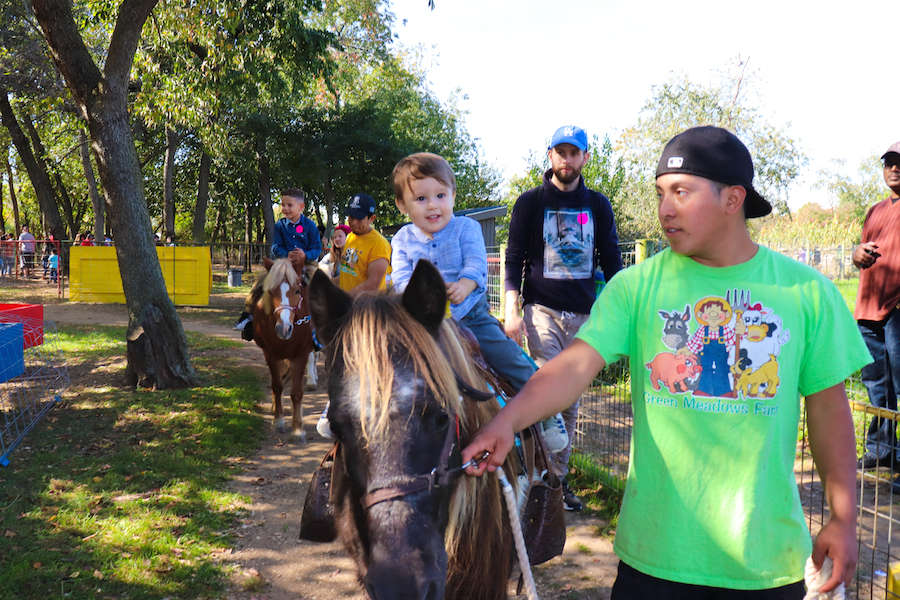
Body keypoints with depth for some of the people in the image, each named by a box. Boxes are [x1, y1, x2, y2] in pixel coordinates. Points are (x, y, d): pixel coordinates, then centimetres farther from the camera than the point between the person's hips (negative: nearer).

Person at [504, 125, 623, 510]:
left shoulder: (598, 205, 12)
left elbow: (611, 261, 15)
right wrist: (511, 310, -8)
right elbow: (514, 260, 3)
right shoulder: (530, 202, 5)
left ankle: (558, 478, 19)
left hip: (584, 313, 3)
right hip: (542, 309, -3)